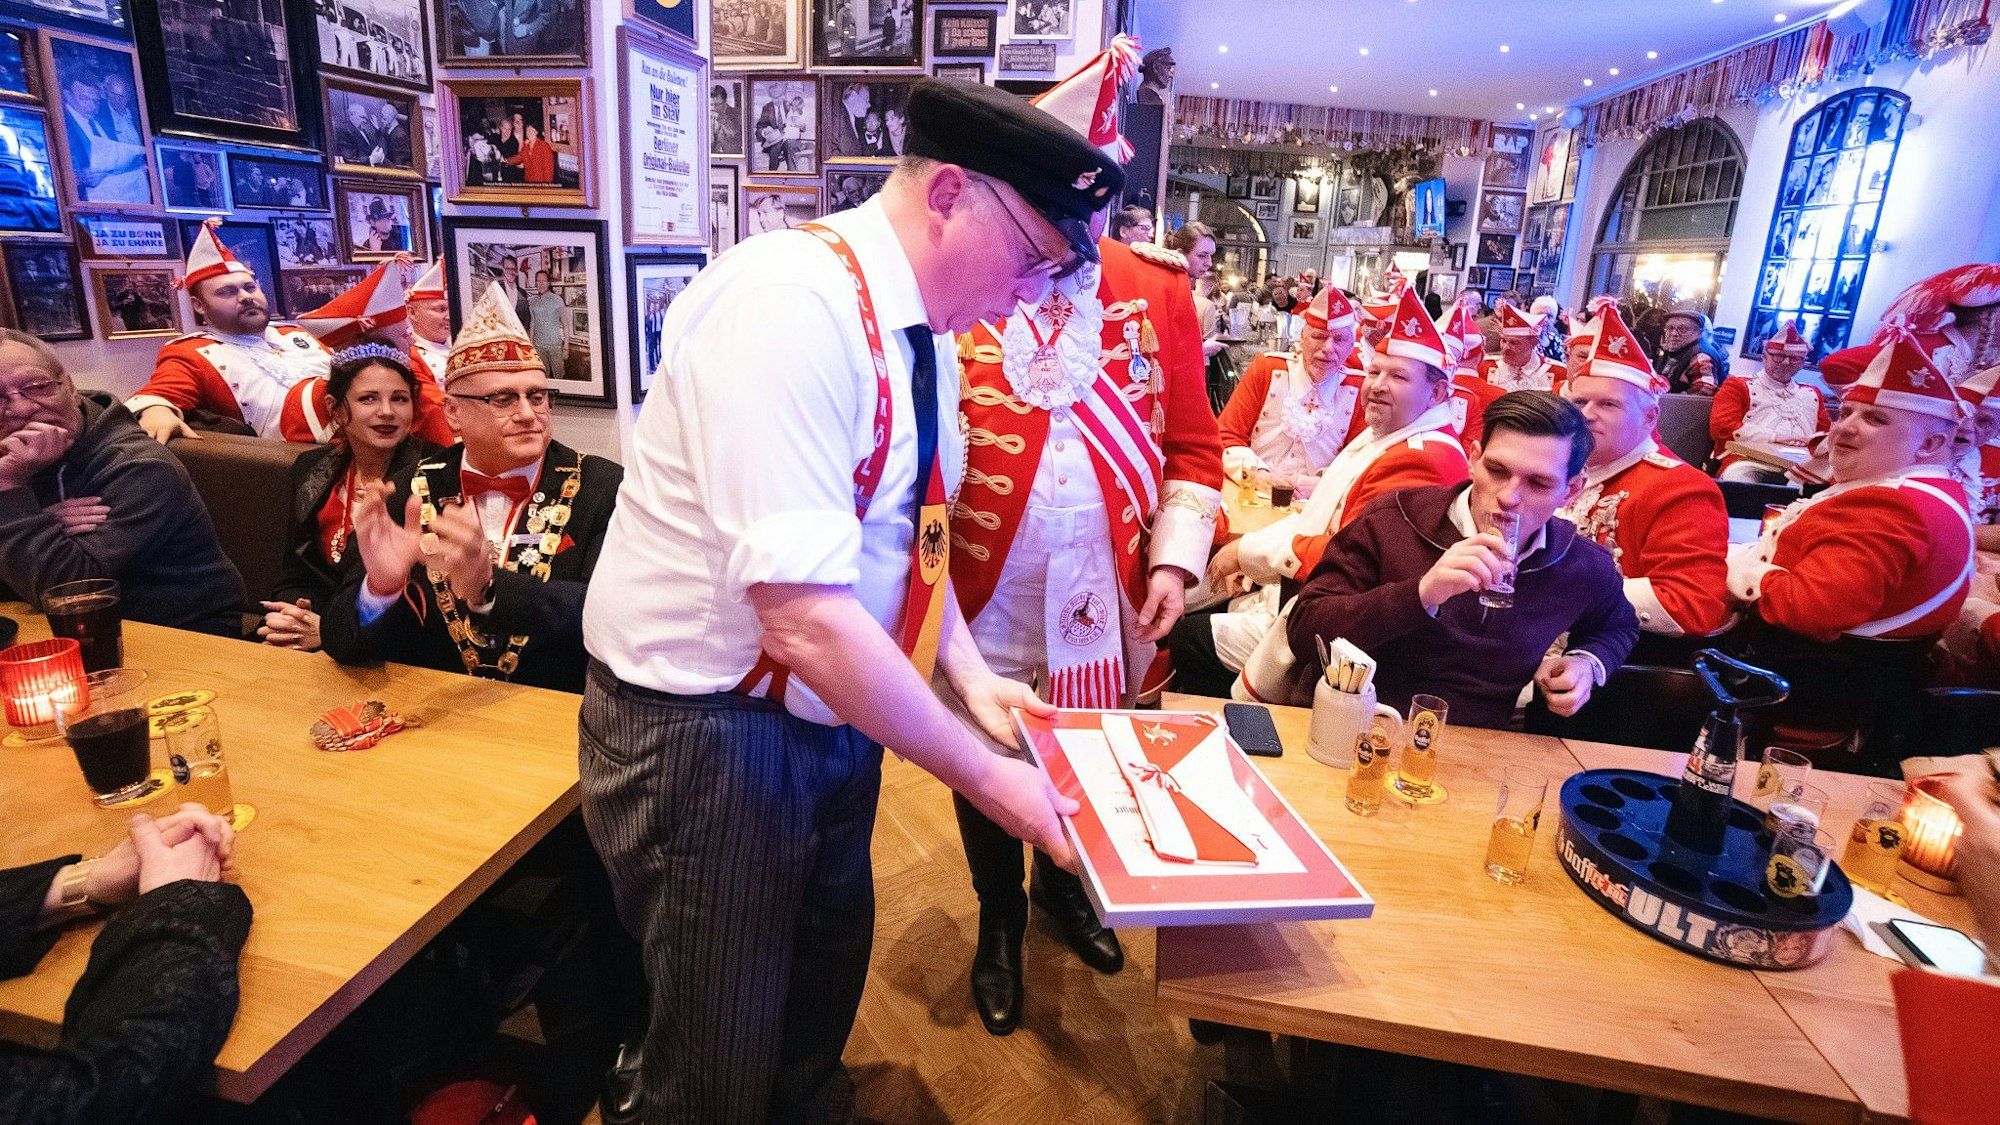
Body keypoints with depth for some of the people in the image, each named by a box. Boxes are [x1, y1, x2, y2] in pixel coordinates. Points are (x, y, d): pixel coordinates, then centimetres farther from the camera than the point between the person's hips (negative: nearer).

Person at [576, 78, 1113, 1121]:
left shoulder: (927, 335, 2)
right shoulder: (790, 304, -26)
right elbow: (806, 616, -31)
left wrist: (969, 673, 1)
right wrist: (983, 776, -22)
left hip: (833, 713, 8)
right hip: (709, 731, -8)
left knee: (820, 1006, 26)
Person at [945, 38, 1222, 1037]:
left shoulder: (1159, 292, 0)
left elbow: (1192, 446, 3)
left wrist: (1176, 557, -6)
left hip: (1108, 594, 2)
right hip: (983, 599, -2)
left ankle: (1062, 888, 53)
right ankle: (999, 921, 45)